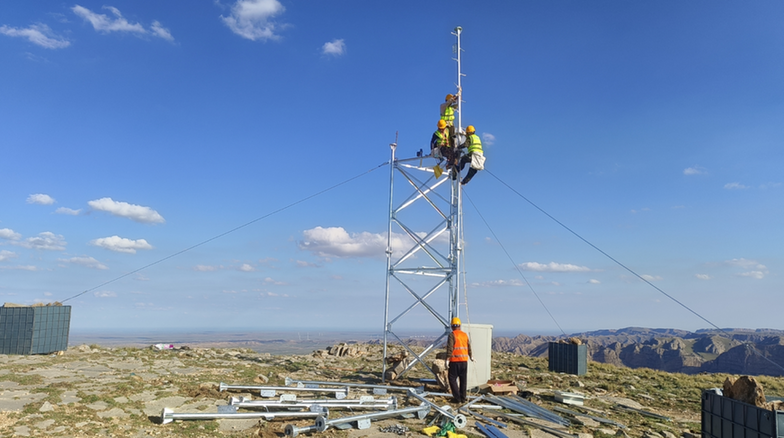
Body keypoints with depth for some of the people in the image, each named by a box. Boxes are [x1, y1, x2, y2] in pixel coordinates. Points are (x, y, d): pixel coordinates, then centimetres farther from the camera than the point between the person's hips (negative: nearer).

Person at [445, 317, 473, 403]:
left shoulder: (452, 335, -9)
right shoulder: (465, 334, 9)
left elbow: (450, 348, -17)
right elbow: (469, 347, 17)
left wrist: (447, 359, -17)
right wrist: (471, 356, 33)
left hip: (455, 360, -6)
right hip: (464, 360, 6)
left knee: (452, 379, 4)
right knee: (463, 379, 14)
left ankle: (457, 398, -1)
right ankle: (463, 398, 19)